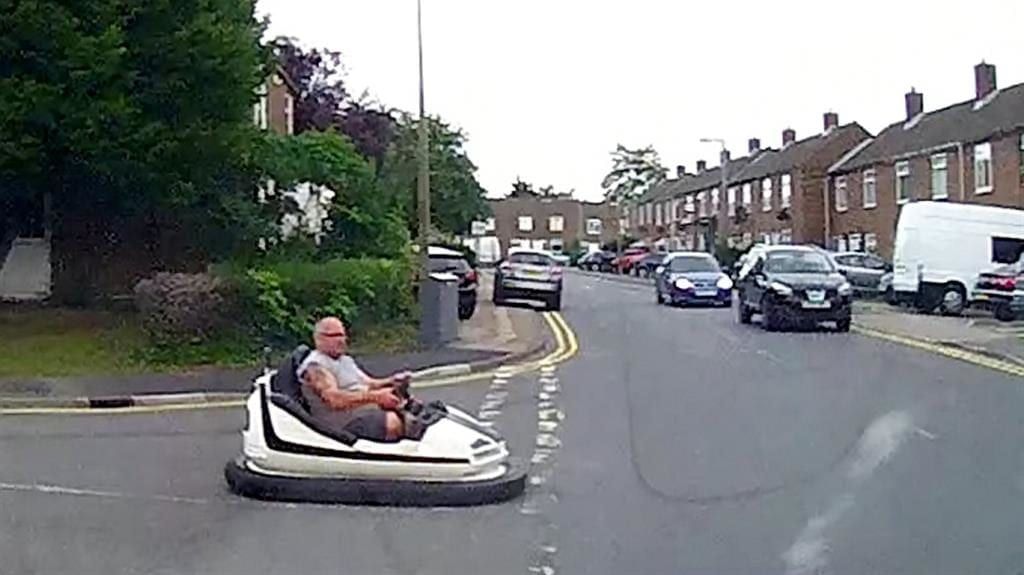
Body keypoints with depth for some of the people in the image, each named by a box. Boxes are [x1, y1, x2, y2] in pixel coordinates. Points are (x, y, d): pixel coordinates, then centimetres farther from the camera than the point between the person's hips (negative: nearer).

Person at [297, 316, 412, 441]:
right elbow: (335, 399, -23)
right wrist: (376, 397, -30)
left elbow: (367, 383, 22)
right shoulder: (315, 366, -10)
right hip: (346, 420, -10)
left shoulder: (345, 360, 23)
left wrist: (391, 381, -1)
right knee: (392, 421, -31)